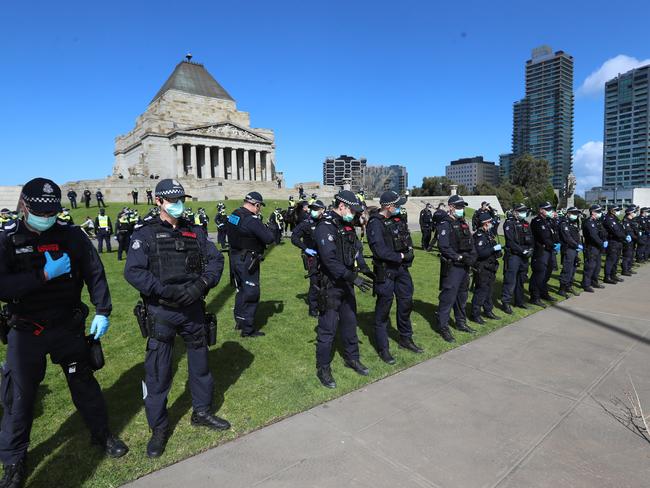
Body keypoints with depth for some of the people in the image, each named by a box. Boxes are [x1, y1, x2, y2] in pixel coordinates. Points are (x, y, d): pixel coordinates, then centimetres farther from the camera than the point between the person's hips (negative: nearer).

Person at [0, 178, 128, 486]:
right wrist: (45, 274, -25)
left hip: (68, 326, 1)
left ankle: (102, 435, 35)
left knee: (84, 383, 14)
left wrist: (102, 311, -7)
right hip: (25, 332, 0)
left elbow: (95, 272, -2)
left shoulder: (72, 235, -5)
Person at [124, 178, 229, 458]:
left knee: (200, 363, 17)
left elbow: (215, 259, 3)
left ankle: (202, 412, 38)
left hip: (194, 309, 4)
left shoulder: (195, 232, 6)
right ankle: (159, 428, 26)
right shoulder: (146, 234, -5)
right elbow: (133, 272, -14)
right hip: (161, 312, -4)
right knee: (157, 372, 5)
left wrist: (202, 284, -14)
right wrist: (167, 291, -22)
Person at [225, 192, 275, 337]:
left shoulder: (233, 215, 4)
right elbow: (270, 238, -23)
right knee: (251, 294, 2)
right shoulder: (251, 220, -23)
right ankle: (247, 329, 9)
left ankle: (239, 321, 35)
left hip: (235, 258, 9)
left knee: (241, 290, 22)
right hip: (247, 261, -9)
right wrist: (266, 228, -1)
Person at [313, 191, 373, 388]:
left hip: (346, 284, 8)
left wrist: (366, 269, -3)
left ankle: (351, 358, 38)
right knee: (327, 328, 1)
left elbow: (357, 249, 11)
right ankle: (323, 369, 17)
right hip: (330, 286, -8)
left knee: (350, 322, 19)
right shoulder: (325, 228, -19)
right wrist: (353, 277, -28)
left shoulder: (347, 226, 9)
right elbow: (330, 260, -27)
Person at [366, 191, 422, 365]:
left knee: (406, 302, 17)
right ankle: (382, 348, 14)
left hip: (401, 267, 8)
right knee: (383, 308, 1)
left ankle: (405, 339, 37)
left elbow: (407, 238, 14)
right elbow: (380, 250, -23)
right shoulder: (375, 223, -16)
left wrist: (408, 253, -3)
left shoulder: (397, 218, 8)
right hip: (385, 270, -8)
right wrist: (399, 256, -13)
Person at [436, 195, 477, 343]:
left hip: (464, 266, 9)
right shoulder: (445, 224, -12)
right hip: (451, 267, -9)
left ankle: (461, 323, 33)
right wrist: (459, 257, -20)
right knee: (448, 296, -5)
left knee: (462, 296, 18)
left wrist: (472, 255, 2)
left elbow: (470, 242, 18)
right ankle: (443, 327, 3)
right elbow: (443, 246, -21)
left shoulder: (463, 223, 15)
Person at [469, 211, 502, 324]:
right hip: (482, 268, -9)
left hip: (490, 267, 9)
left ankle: (488, 310, 33)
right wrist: (494, 249, -24)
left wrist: (497, 251, 7)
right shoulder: (479, 236, -19)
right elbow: (480, 253, -28)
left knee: (489, 289, 19)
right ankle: (475, 314, 6)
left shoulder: (489, 233, 11)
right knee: (481, 291, -4)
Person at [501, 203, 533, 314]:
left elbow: (531, 239, 14)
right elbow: (510, 242, -15)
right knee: (510, 280, -9)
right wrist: (522, 250, -19)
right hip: (513, 256, -8)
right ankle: (506, 302, -2)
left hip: (524, 256, 8)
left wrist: (530, 249, -4)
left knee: (521, 279, 14)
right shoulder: (509, 223, -8)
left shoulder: (526, 224, 15)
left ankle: (519, 301, 25)